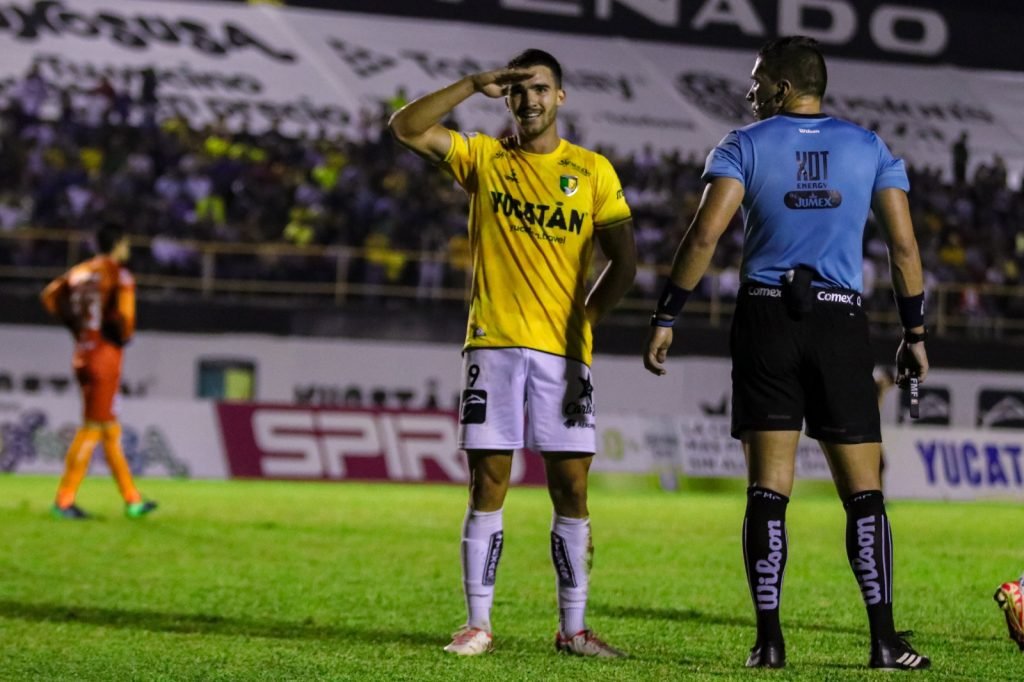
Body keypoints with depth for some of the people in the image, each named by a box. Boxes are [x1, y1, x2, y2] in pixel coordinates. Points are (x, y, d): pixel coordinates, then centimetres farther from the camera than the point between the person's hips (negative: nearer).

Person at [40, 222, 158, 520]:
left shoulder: (82, 271, 10)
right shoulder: (120, 275, -12)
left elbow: (50, 295, 11)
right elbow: (123, 316, -22)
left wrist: (75, 326, 14)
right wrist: (125, 335, -2)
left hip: (82, 354, 8)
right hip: (105, 354, -8)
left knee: (110, 430, 13)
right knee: (92, 428, -5)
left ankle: (132, 500, 19)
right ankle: (64, 500, -6)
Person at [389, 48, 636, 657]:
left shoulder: (593, 171, 6)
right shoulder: (482, 158, 8)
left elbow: (624, 261, 4)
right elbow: (406, 127, -3)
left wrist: (584, 319, -3)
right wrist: (475, 84, -8)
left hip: (563, 353, 0)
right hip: (493, 348, 0)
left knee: (571, 490, 0)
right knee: (487, 488, -1)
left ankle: (573, 627, 8)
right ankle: (478, 624, 4)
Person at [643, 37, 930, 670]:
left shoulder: (744, 146, 2)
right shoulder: (870, 149, 8)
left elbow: (705, 235, -10)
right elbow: (905, 248, 5)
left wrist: (666, 318, -6)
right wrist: (915, 333, 13)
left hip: (766, 317, -1)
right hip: (842, 322, 1)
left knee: (768, 489, 0)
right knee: (863, 491, 5)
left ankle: (770, 640, -5)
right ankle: (885, 640, -1)